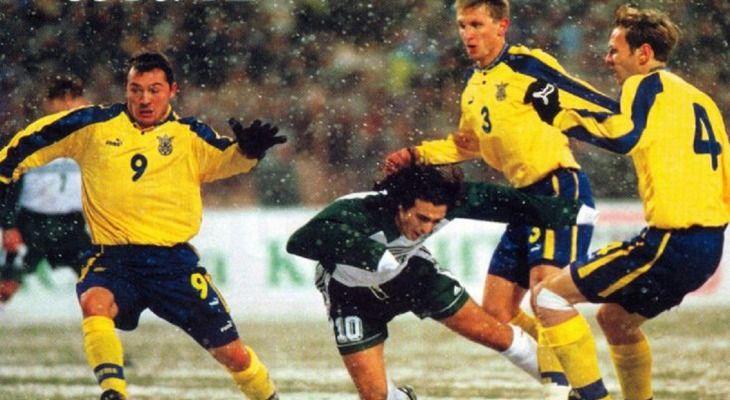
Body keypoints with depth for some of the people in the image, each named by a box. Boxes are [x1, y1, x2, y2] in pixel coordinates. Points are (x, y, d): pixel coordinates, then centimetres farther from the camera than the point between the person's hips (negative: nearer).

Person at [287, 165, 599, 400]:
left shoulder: (439, 204, -28)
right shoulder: (358, 211, -43)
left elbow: (492, 199, -12)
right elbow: (303, 241, -59)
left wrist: (567, 213, -6)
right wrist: (370, 254, -70)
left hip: (410, 271, 3)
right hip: (353, 293, -3)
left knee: (496, 334, 2)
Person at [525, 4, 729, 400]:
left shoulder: (648, 84, -4)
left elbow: (623, 134, -24)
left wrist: (559, 113, -14)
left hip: (671, 241, -9)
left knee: (549, 295, -4)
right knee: (614, 318, 28)